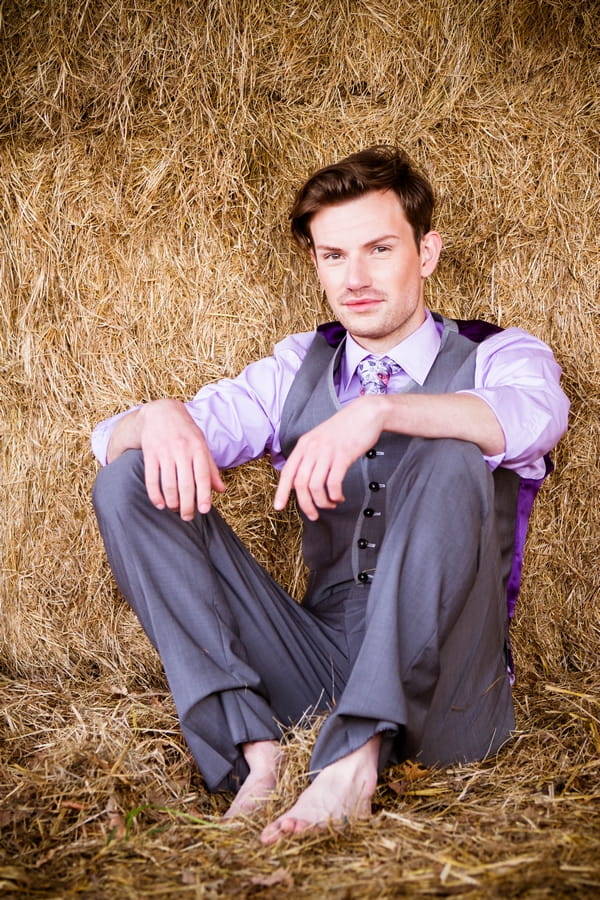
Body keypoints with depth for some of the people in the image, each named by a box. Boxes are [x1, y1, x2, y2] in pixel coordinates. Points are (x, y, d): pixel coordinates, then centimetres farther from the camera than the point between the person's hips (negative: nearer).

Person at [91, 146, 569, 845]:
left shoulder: (498, 357, 5)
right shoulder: (296, 369, 14)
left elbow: (535, 417, -22)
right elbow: (110, 438, 8)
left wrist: (380, 409, -37)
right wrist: (161, 417, -17)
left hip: (437, 687, -3)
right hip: (315, 660, 4)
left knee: (448, 461, -29)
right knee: (127, 479, -8)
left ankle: (354, 762, -34)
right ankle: (254, 750, -22)